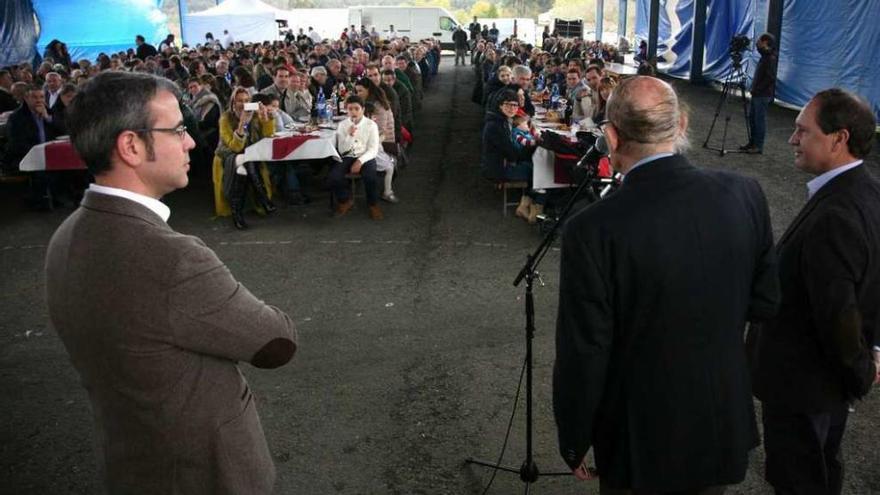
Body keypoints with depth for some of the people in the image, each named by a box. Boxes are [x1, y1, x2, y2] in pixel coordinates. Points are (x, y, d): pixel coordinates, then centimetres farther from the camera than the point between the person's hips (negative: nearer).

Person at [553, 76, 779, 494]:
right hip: (723, 427, 4)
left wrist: (574, 443, -5)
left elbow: (582, 355, -20)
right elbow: (765, 303, -1)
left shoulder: (594, 230, -27)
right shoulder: (744, 195, -13)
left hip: (641, 440, -4)